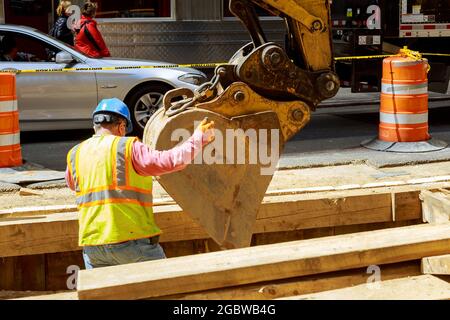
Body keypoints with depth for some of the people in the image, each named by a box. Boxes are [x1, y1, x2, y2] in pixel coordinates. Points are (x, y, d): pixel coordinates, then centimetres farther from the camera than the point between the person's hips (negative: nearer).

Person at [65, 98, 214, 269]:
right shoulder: (127, 148, -8)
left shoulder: (75, 154, 8)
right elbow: (171, 160, -14)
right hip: (131, 238, -4)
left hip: (91, 243, 4)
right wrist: (198, 137, 0)